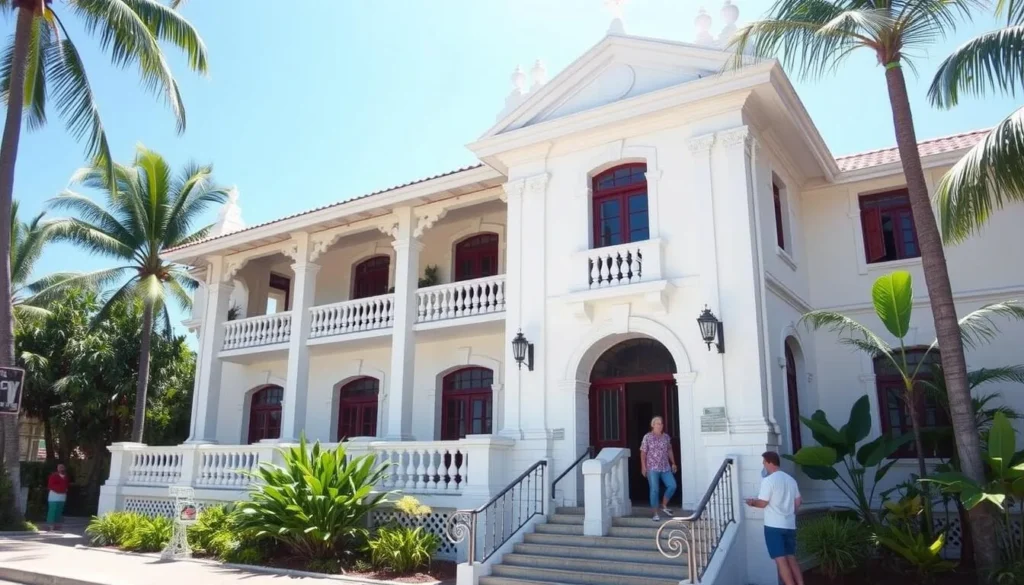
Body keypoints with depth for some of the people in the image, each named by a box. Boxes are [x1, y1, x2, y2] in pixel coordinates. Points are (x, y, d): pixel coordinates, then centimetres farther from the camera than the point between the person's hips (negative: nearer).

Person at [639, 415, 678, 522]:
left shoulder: (666, 437, 8)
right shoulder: (647, 437, -6)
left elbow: (669, 451, 18)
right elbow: (643, 453, -6)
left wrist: (673, 463, 15)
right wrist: (643, 467, -11)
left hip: (665, 467, 5)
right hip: (652, 468, -5)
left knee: (672, 486, -5)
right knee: (654, 490, -3)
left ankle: (664, 506, 17)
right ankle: (656, 514, 6)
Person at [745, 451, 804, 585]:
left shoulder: (768, 480, -13)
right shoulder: (790, 479, 10)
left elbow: (762, 503, -13)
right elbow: (797, 502, 14)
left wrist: (752, 502, 7)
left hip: (774, 526, -7)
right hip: (790, 525, 7)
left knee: (781, 560, -3)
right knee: (791, 558, 14)